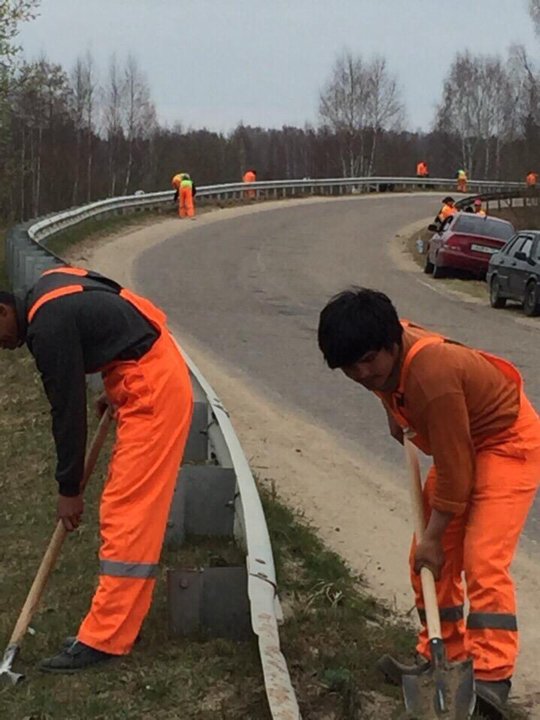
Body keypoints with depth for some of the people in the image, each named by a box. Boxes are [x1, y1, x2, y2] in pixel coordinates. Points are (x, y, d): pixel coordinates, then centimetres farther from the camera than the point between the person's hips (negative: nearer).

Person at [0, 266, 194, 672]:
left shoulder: (48, 328, -19)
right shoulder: (48, 290, 10)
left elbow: (68, 410, -14)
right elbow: (110, 323, 22)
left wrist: (69, 490, -4)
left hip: (153, 391, -11)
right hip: (159, 376, 11)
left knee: (126, 513, -10)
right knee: (132, 509, 13)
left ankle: (105, 639, -8)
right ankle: (124, 618, 19)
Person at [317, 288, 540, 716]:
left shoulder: (433, 377, -37)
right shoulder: (388, 349, -13)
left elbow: (455, 468, -30)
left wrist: (434, 536, -21)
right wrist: (395, 413, 9)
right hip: (462, 442, 9)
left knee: (482, 561, -19)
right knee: (432, 558, 7)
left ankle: (492, 677, -16)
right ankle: (440, 657, 16)